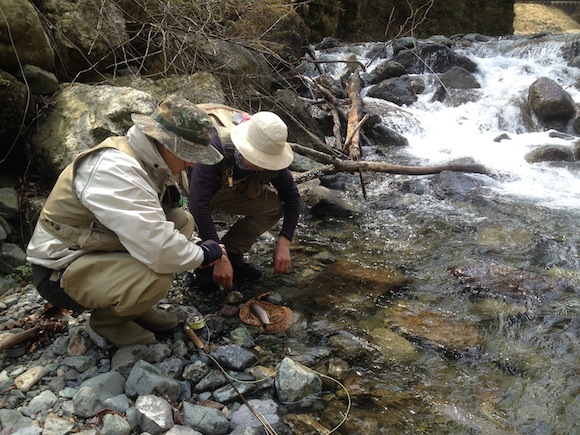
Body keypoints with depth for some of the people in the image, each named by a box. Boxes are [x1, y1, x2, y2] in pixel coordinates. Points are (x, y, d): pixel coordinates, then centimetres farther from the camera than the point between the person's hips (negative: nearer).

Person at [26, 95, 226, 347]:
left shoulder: (149, 160, -3)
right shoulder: (115, 171, -31)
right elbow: (161, 252, -37)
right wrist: (205, 254, -19)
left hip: (100, 249, 9)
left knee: (182, 221, -4)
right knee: (157, 277, -32)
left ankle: (133, 303, 9)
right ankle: (107, 318, 2)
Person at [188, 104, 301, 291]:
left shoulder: (269, 156, -23)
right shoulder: (214, 148, -40)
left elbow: (292, 197, -13)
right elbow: (198, 205, -44)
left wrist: (284, 242, -26)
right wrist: (219, 258, -46)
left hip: (230, 191, 4)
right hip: (191, 190, -4)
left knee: (274, 205, -17)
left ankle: (232, 253, -2)